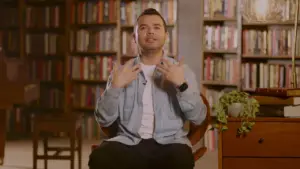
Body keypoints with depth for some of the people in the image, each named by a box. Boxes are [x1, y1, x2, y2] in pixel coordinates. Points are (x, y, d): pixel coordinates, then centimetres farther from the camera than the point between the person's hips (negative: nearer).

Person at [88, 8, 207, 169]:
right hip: (129, 142, 1)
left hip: (169, 142, -1)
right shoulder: (122, 72, 14)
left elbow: (198, 118, 1)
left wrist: (182, 85, -13)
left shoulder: (182, 71, 12)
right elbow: (103, 119, 6)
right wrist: (115, 86, -9)